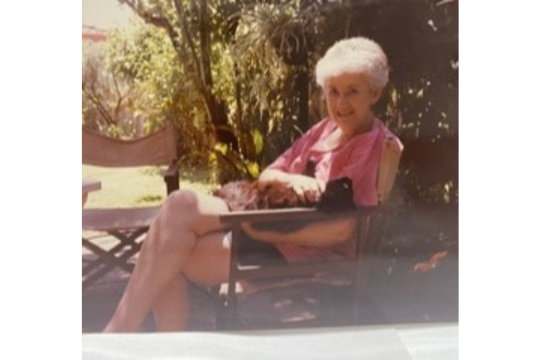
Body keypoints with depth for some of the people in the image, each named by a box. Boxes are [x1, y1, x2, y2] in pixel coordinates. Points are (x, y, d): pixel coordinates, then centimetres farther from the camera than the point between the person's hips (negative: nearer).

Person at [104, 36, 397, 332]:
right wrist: (292, 180, -13)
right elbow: (266, 176, 11)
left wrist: (261, 231, -22)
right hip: (274, 227, 8)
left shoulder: (374, 145, -7)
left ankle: (120, 330, -12)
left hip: (305, 250, -8)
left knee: (182, 207, -21)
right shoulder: (324, 130, 16)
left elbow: (342, 230, -17)